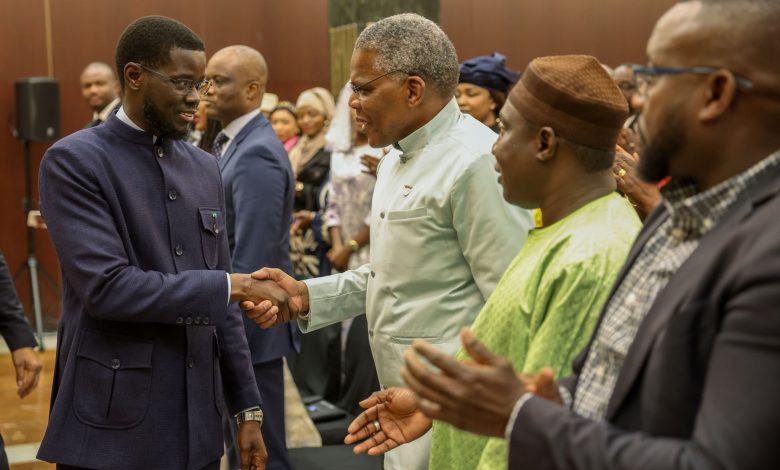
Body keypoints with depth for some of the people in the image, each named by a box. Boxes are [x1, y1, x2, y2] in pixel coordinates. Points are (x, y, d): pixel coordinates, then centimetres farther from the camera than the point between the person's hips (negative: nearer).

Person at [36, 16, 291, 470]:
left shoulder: (205, 167, 11)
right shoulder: (74, 161, -8)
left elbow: (218, 301, 13)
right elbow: (107, 287, -19)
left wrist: (247, 406, 10)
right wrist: (231, 285, -16)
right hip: (114, 425, -5)